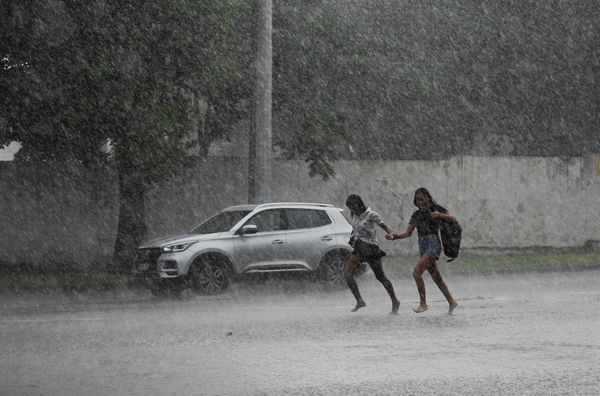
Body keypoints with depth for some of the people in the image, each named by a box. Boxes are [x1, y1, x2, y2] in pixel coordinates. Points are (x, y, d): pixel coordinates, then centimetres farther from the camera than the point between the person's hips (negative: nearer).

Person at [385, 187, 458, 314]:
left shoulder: (435, 208, 1)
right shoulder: (416, 215, 16)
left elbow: (452, 218, 0)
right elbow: (408, 233, 14)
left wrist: (439, 215, -18)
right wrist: (394, 236, -2)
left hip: (433, 243, -7)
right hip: (423, 247, 7)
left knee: (417, 272, -19)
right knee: (435, 277, 11)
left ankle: (423, 303, -15)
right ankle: (451, 302, 21)